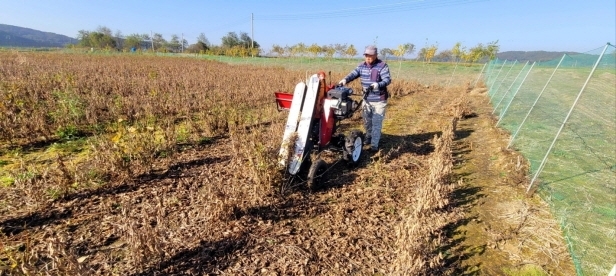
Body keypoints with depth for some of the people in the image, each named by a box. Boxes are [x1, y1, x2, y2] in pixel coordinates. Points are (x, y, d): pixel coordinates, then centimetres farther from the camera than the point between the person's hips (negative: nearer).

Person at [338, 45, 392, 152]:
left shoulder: (382, 66, -12)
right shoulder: (362, 66, 4)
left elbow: (387, 79, -21)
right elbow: (353, 74, -8)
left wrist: (378, 84, -41)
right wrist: (345, 79, -29)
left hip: (379, 100, -5)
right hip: (366, 99, 6)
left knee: (376, 123, -1)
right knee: (367, 121, 19)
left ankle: (374, 144, 7)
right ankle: (369, 137, 41)